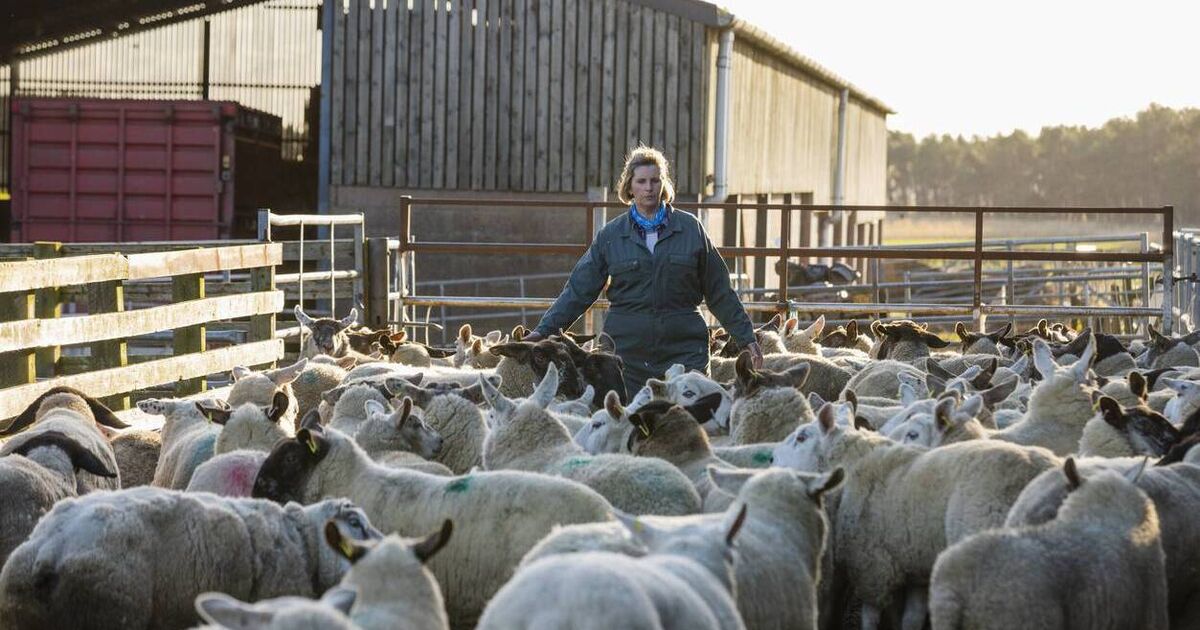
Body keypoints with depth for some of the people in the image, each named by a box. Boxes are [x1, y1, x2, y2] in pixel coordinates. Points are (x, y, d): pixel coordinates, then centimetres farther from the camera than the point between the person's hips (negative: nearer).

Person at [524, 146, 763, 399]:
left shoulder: (690, 229, 6)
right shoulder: (611, 235, 7)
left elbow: (719, 292, 10)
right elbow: (578, 290, 7)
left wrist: (746, 337, 9)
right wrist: (544, 330, -2)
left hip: (684, 350, -1)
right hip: (627, 353, 1)